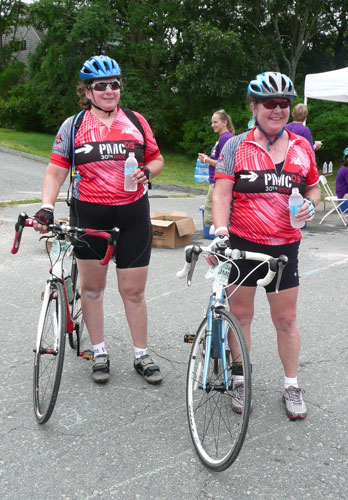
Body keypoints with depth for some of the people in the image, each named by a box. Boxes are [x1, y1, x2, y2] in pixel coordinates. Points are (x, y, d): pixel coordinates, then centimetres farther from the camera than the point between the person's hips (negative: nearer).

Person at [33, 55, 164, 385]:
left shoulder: (136, 122, 5)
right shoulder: (73, 126, 2)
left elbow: (156, 159, 14)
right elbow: (55, 171, -2)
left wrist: (147, 172, -9)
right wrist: (46, 207, -16)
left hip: (133, 215, 0)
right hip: (89, 215, 0)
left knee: (133, 291, 4)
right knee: (92, 287, 10)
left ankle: (141, 356, 20)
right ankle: (99, 354, 26)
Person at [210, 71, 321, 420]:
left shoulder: (302, 148, 6)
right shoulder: (236, 147, -2)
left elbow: (313, 187, 18)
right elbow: (222, 193, -9)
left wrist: (310, 204, -5)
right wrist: (220, 231, -24)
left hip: (284, 246, 2)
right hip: (242, 243, -1)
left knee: (286, 319, 8)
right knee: (240, 315, 8)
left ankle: (292, 386, 25)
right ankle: (241, 381, 26)